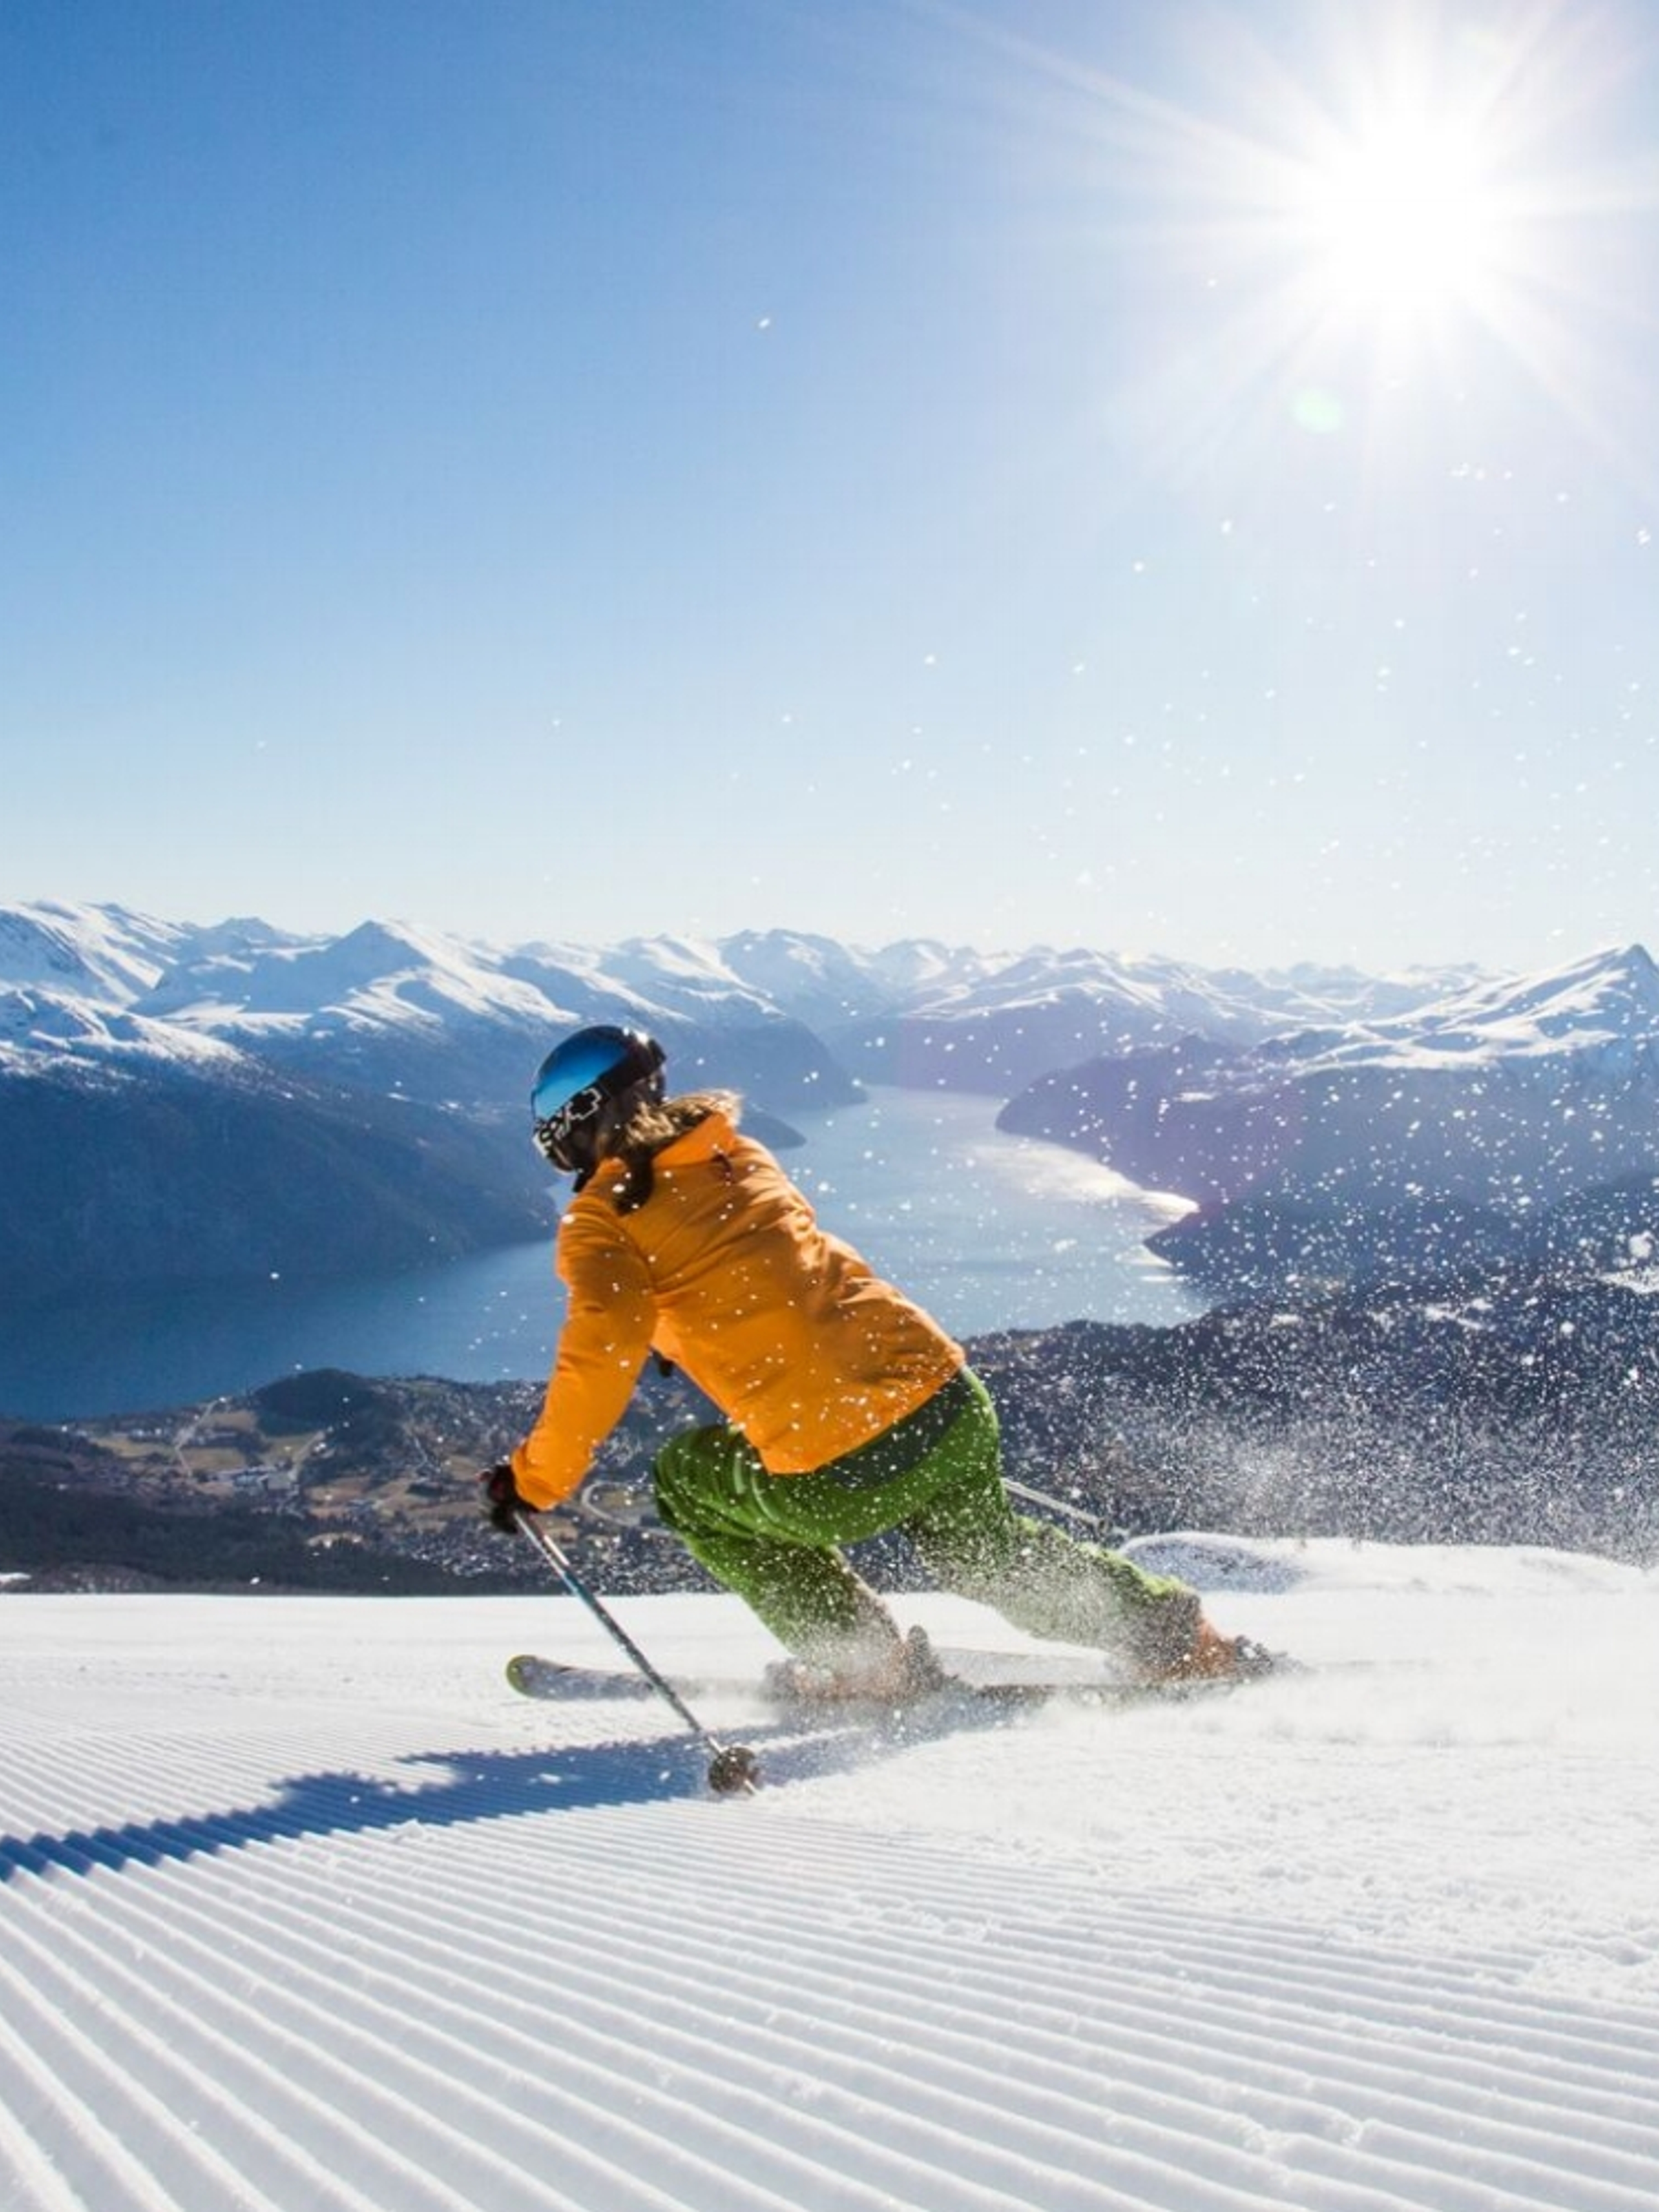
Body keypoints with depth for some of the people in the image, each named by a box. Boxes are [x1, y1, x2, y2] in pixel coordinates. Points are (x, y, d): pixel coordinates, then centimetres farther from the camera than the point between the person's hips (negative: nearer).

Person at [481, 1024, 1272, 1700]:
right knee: (983, 1550, 34)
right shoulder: (735, 1150, 17)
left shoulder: (604, 1219, -2)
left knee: (686, 1479, 22)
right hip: (953, 1401, 7)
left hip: (842, 1481, -6)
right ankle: (1172, 1631, 29)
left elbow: (603, 1357, -13)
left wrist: (535, 1479, -2)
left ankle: (865, 1659, 19)